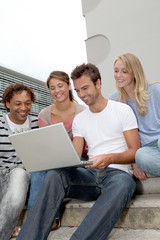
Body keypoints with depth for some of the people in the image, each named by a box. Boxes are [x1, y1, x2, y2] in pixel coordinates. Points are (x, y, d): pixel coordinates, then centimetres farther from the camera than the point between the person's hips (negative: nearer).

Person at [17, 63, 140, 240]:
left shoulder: (122, 110, 2)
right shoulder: (79, 119, 14)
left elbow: (135, 152, -3)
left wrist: (111, 158, -23)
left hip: (118, 172, -2)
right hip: (90, 174, 3)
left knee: (122, 184, -39)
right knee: (55, 175, -26)